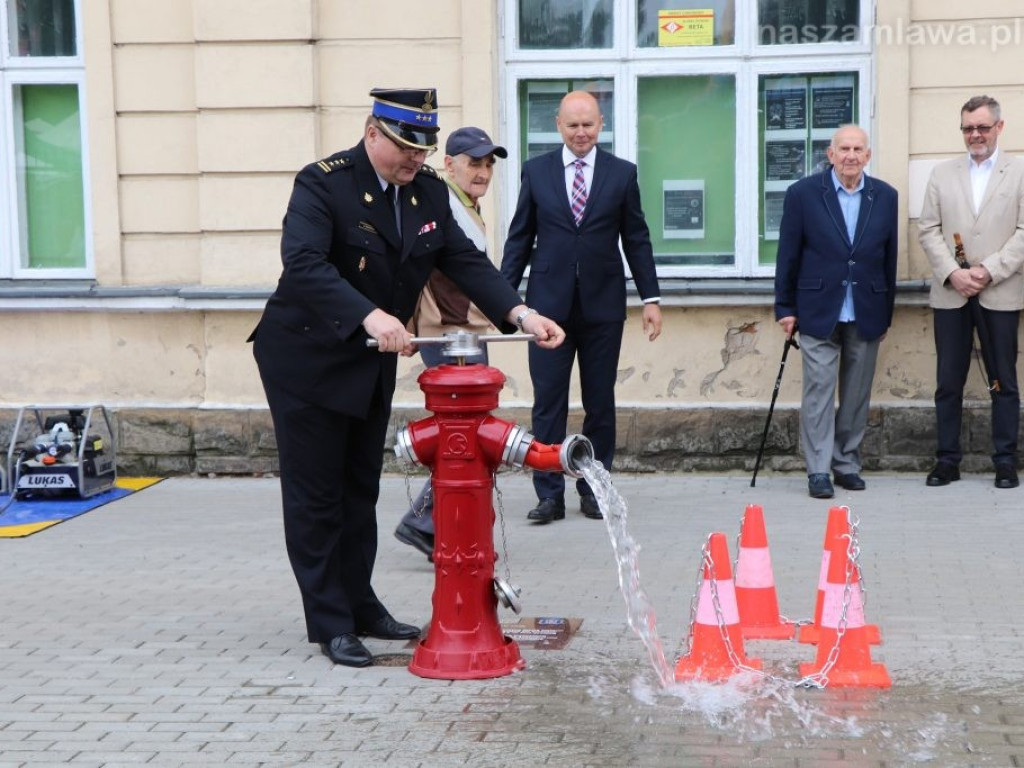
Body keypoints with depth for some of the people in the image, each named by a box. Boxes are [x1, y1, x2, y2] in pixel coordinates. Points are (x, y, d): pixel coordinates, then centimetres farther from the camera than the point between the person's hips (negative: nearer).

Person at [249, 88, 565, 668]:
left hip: (374, 361, 7)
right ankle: (330, 624, 9)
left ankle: (359, 604, 28)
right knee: (317, 495, 1)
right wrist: (370, 316, -47)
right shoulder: (323, 183, -21)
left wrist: (520, 312, -19)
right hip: (307, 359, -7)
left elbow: (464, 260, -3)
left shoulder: (429, 191, 0)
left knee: (361, 489, 16)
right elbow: (304, 263, -34)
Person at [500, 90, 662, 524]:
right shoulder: (536, 171, 6)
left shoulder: (622, 174, 5)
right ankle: (549, 495, 5)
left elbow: (637, 240, 6)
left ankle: (594, 489, 17)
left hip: (603, 305, 0)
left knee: (600, 404, 6)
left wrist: (650, 297, 2)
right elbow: (519, 238, 8)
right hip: (550, 303, 0)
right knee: (548, 402, 0)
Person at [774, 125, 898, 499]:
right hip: (819, 311, -3)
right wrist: (785, 308, -1)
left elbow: (890, 257, 8)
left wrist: (886, 313, 9)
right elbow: (788, 254, 0)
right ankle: (818, 471, 0)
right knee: (819, 392, -4)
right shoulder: (803, 193, -3)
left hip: (866, 314, 3)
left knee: (857, 394, 8)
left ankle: (847, 464, 18)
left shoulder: (886, 197, 5)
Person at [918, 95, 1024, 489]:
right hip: (950, 293, 2)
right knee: (948, 382, 5)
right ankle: (947, 460, 12)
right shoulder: (943, 173, 11)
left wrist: (989, 271, -13)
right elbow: (929, 230, 5)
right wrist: (953, 273, -8)